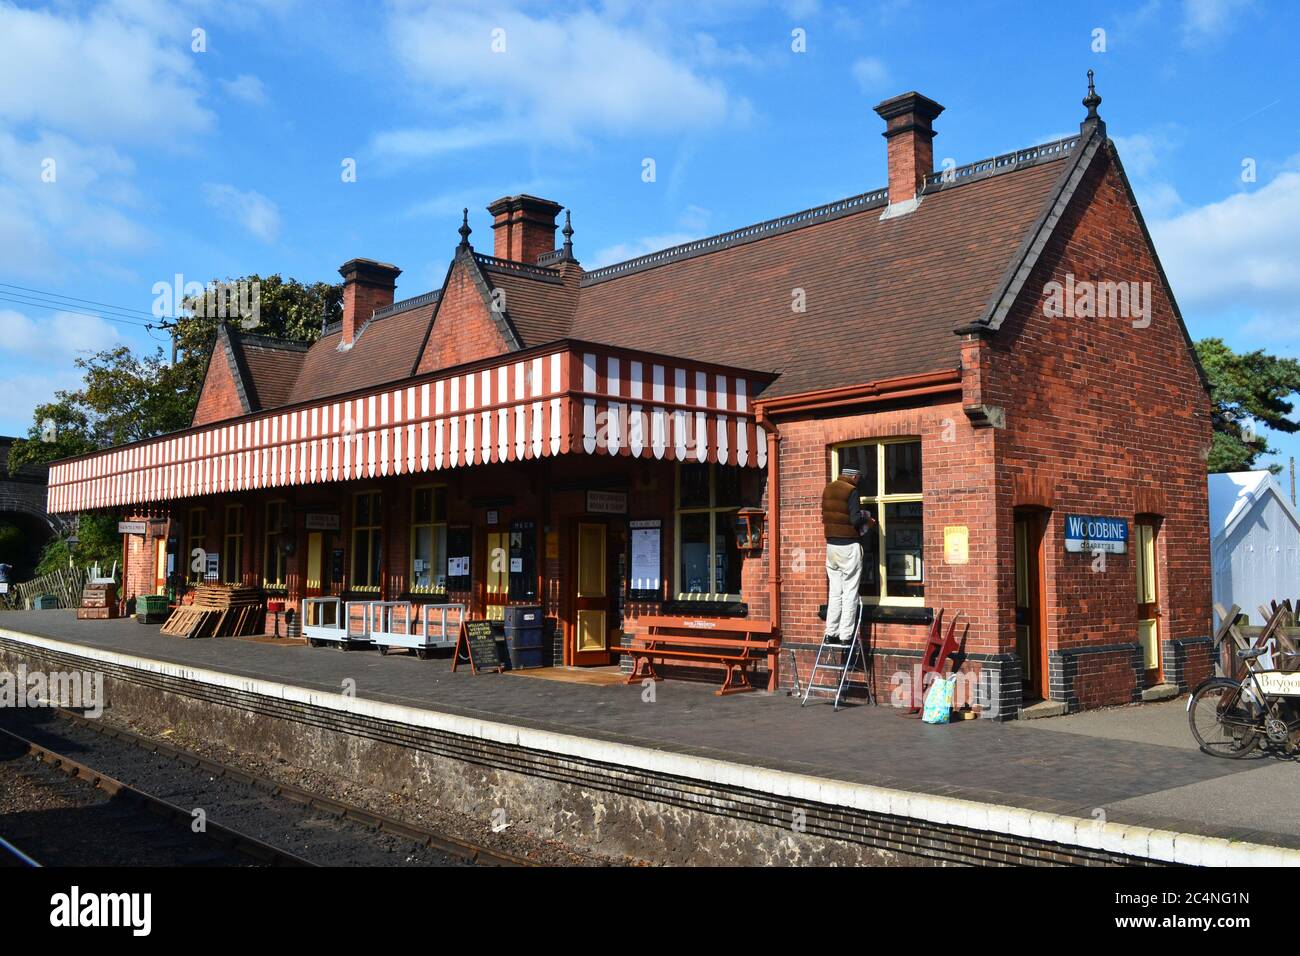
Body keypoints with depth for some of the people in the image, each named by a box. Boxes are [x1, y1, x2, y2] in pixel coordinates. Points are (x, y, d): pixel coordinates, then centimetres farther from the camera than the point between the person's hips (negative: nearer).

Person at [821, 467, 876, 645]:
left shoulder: (828, 490, 10)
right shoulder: (851, 491, -11)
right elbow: (856, 519, -18)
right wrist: (868, 521, 3)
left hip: (831, 545, 7)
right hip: (849, 546, -7)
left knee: (834, 592, 12)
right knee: (850, 593, -1)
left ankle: (831, 633, 11)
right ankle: (846, 635, -1)